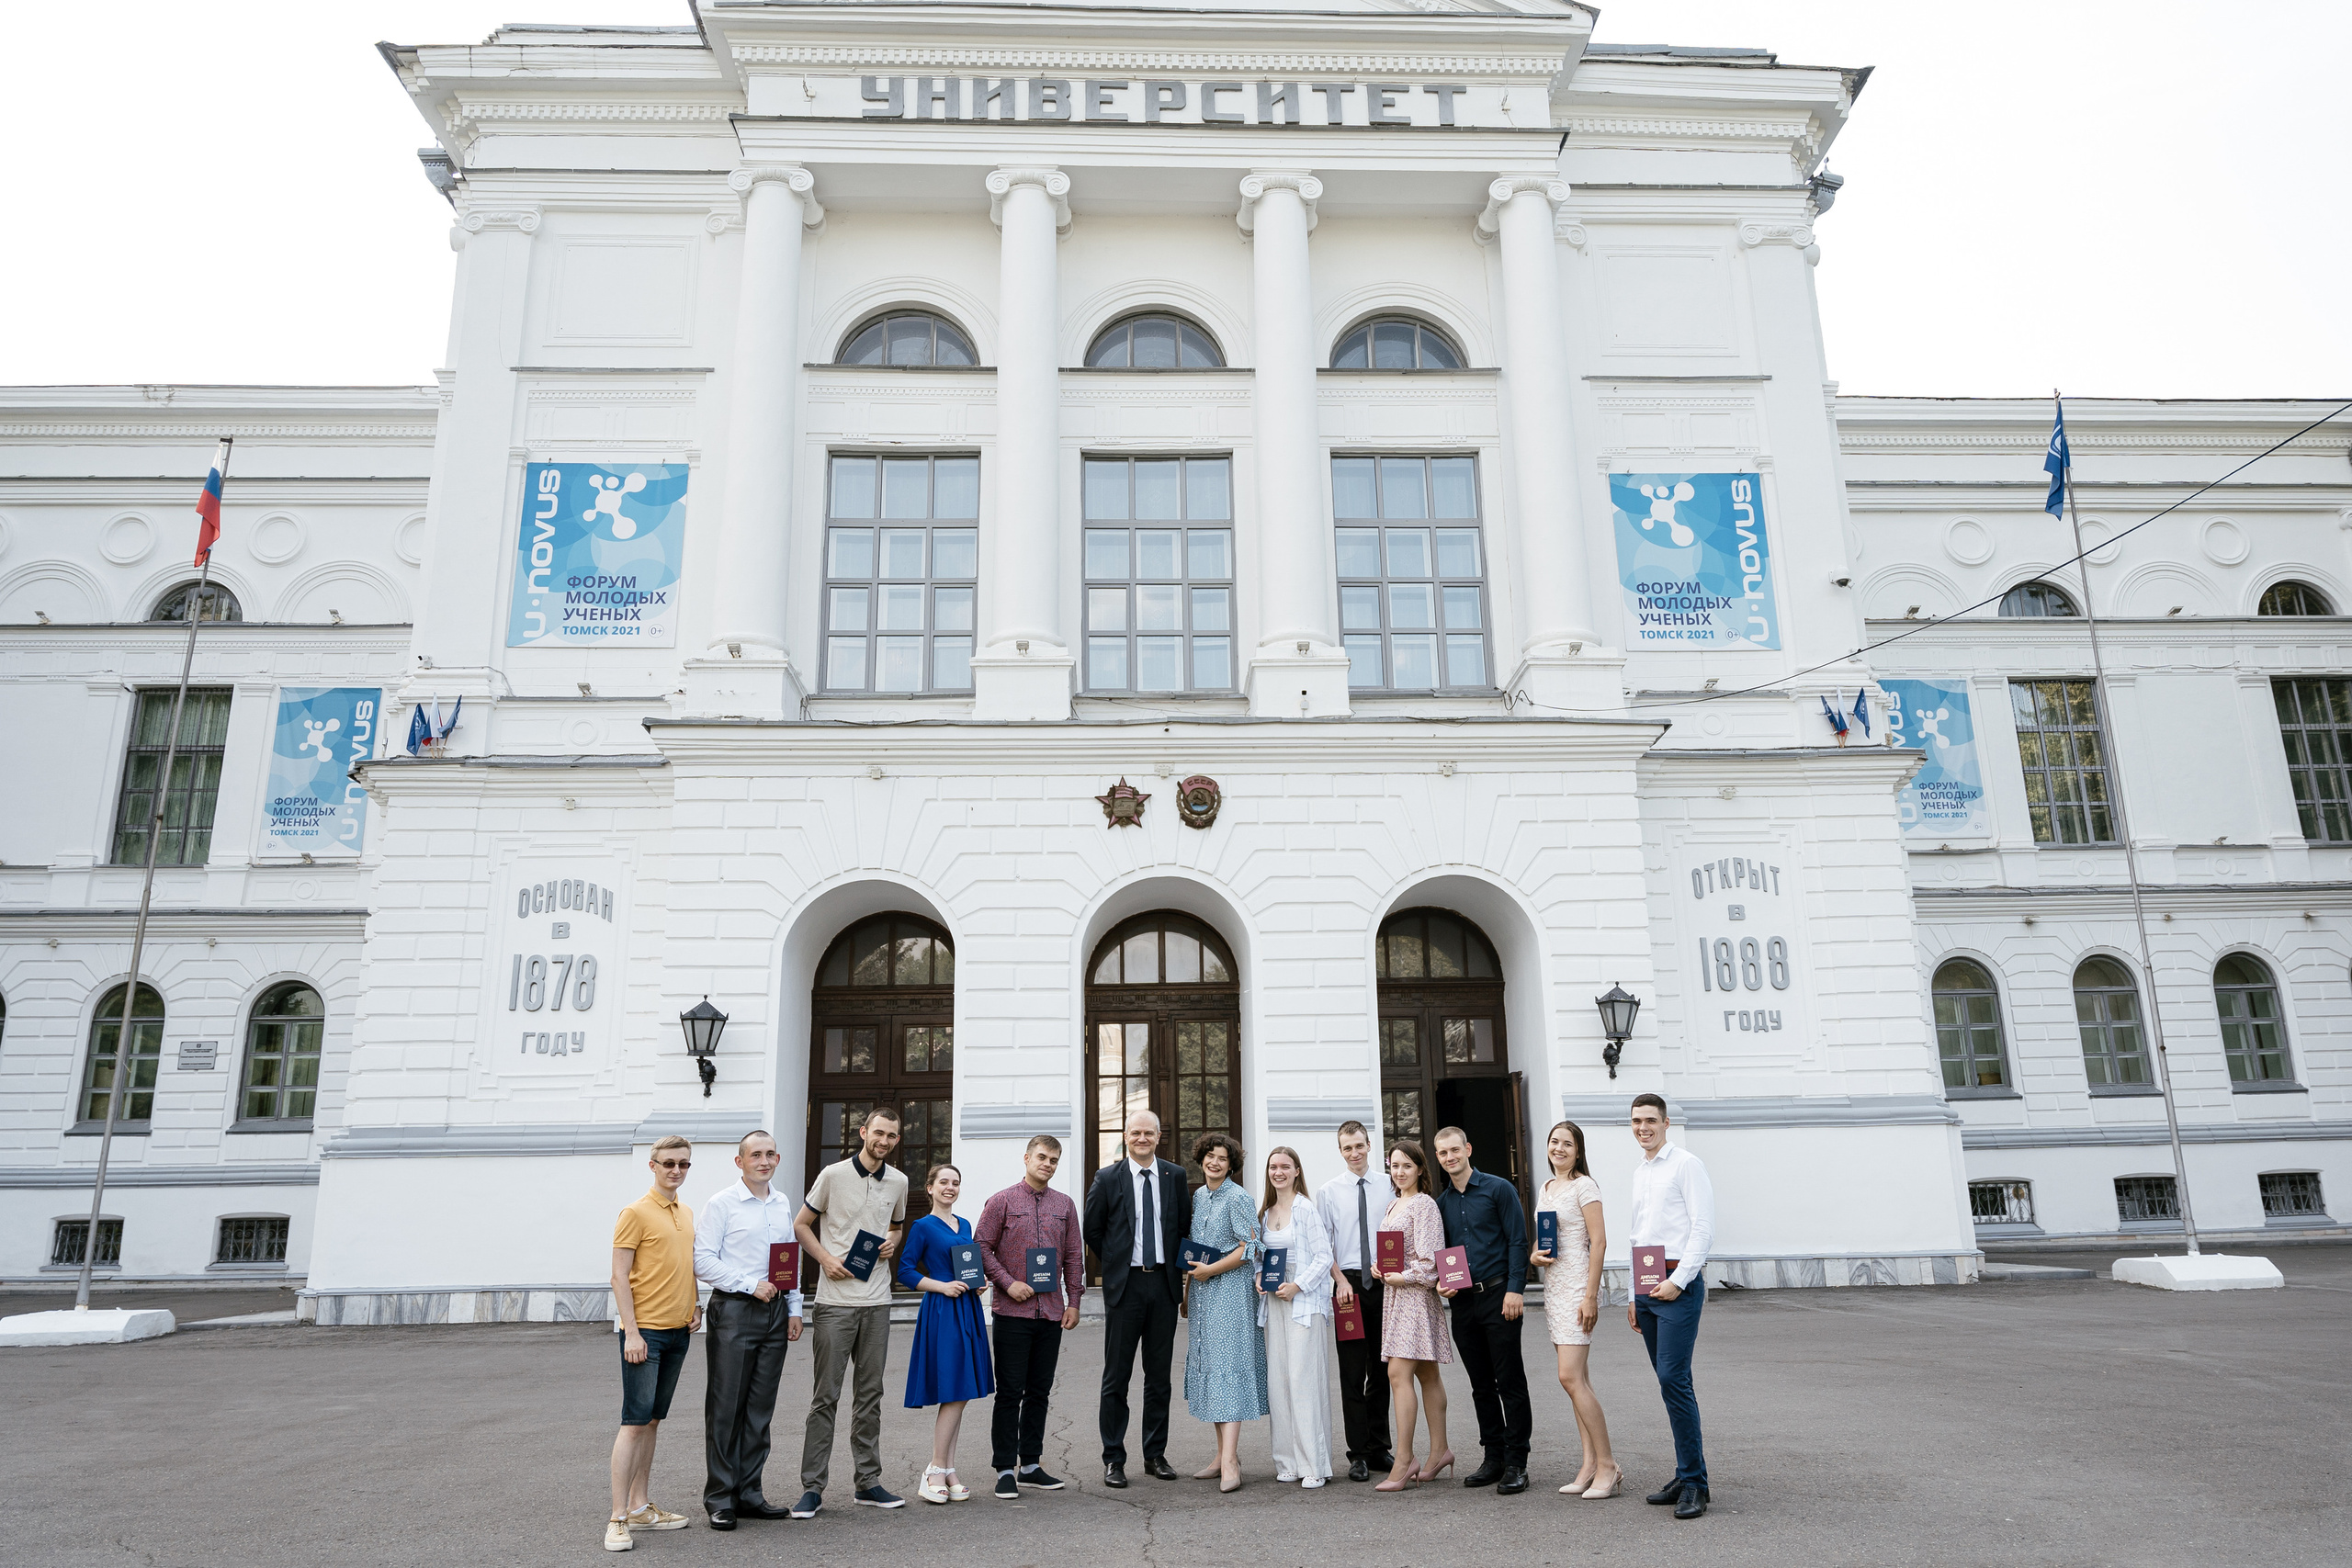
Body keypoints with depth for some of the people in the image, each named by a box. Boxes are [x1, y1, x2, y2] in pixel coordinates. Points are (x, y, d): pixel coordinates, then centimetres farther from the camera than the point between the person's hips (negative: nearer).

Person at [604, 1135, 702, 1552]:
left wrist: (694, 1306, 10)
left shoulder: (687, 1215, 13)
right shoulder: (636, 1213, -9)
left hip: (678, 1331, 7)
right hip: (644, 1333, -7)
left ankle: (639, 1507, 21)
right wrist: (632, 1332, -16)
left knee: (653, 1421, 13)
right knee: (634, 1422, -6)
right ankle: (618, 1519, -1)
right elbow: (620, 1276, -11)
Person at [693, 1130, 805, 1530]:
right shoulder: (722, 1203, -4)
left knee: (760, 1408, 9)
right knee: (726, 1407, -1)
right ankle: (720, 1498, 8)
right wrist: (751, 1285, -15)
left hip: (774, 1312, 5)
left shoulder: (783, 1204, 13)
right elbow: (703, 1261, -10)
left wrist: (794, 1309, 12)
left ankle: (749, 1493, 17)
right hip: (734, 1309, -5)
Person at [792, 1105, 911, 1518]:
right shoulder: (833, 1175, -4)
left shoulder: (898, 1181, 8)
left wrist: (893, 1241, 3)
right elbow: (801, 1225, 3)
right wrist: (826, 1259, -11)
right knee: (825, 1395, -2)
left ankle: (868, 1482, 19)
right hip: (835, 1301, -4)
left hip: (876, 1302, 4)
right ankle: (812, 1487, 7)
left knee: (870, 1394, 10)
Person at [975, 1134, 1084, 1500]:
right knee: (1010, 1391, -1)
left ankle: (1030, 1465, 19)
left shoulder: (1065, 1205, 11)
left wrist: (1073, 1302, 7)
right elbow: (982, 1247, -2)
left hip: (1051, 1312, 4)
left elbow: (1074, 1255, 13)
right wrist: (1008, 1282, -12)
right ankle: (1005, 1469, 8)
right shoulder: (1002, 1201, -1)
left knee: (1039, 1391, 10)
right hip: (1012, 1311, -4)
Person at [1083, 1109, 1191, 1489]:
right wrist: (1113, 1265, 8)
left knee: (1159, 1375, 10)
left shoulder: (1175, 1176, 5)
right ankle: (1113, 1460, 11)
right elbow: (1092, 1230, 8)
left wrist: (1177, 1268, 8)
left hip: (1164, 1283, 2)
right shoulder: (1107, 1178, -1)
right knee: (1117, 1376, 2)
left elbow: (1185, 1226, 13)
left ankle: (1155, 1455, 21)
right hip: (1124, 1284, -2)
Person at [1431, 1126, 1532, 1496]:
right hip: (1462, 1301, 5)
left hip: (1497, 1296, -5)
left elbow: (1517, 1241, -7)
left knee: (1510, 1382, -2)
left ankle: (1515, 1464, 5)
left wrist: (1514, 1289, -14)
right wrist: (1442, 1283, 1)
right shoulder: (1441, 1203, 12)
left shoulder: (1498, 1189, -3)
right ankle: (1493, 1458, 20)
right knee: (1481, 1386, 11)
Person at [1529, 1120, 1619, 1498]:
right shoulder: (1546, 1188, 15)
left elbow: (1599, 1241, -13)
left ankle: (1607, 1466, -6)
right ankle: (1590, 1464, 12)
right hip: (1552, 1285, 8)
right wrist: (1534, 1254, 1)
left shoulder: (1583, 1185, -8)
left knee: (1571, 1377, -13)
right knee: (1576, 1378, 8)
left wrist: (1591, 1296, -18)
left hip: (1576, 1284, -8)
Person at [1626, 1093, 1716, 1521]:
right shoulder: (1638, 1172, 18)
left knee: (1674, 1379, -13)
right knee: (1670, 1382, 9)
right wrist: (1635, 1297, 19)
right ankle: (1685, 1476, 15)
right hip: (1647, 1288, 7)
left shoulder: (1685, 1164, -5)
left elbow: (1703, 1229, -11)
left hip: (1679, 1285, -7)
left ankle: (1693, 1483, -6)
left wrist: (1678, 1281, -16)